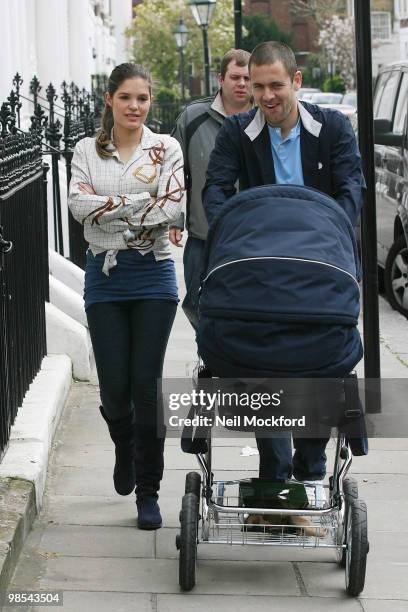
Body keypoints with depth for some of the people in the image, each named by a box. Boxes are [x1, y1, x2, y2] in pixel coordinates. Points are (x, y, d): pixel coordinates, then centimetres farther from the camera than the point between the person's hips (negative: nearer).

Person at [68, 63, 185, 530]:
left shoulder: (165, 148, 3)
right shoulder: (87, 150, 7)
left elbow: (172, 207, -10)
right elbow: (79, 203, -7)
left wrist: (108, 209, -10)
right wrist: (140, 202, -13)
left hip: (153, 274, -1)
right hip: (104, 276, 2)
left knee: (146, 385, -4)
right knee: (114, 386, 2)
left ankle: (148, 492, 5)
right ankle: (125, 449, 36)